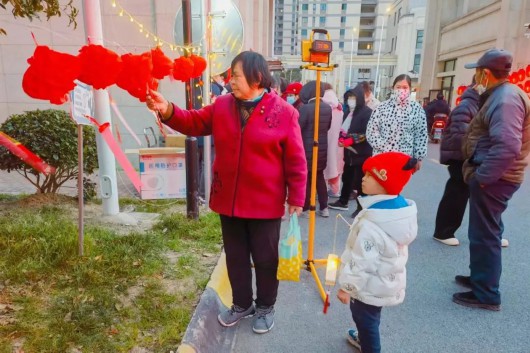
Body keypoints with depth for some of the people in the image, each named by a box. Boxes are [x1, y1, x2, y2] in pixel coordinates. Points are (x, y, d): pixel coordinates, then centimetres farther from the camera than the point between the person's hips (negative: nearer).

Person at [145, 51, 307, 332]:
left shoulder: (284, 113, -11)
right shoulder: (222, 106, 2)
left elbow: (296, 162, -9)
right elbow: (193, 122, 10)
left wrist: (296, 200, -8)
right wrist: (167, 111, -9)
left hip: (265, 203, -4)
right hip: (228, 200, 5)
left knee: (265, 258, 12)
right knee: (235, 257, 18)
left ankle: (266, 307, 36)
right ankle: (242, 304, 40)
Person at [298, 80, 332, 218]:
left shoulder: (305, 108, -18)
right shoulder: (328, 108, 1)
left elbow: (297, 128, -15)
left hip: (307, 149, -6)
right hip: (322, 148, 6)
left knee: (305, 178, 6)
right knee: (319, 177, 17)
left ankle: (305, 208, 13)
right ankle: (324, 208, 21)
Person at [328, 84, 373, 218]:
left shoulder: (367, 112, -10)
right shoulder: (350, 112, 12)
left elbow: (367, 134, -19)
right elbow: (344, 129, 20)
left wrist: (351, 140, -24)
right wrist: (342, 139, 1)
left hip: (362, 153, -7)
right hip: (349, 151, 7)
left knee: (359, 180, -1)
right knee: (347, 177, 16)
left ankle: (361, 207, 10)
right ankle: (343, 202, 29)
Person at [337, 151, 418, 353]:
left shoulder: (371, 225, -35)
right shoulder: (401, 209, -6)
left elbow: (361, 261, -28)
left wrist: (346, 287, -14)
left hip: (370, 287, -9)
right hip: (387, 282, 9)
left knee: (366, 320, 13)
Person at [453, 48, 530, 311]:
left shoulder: (506, 99, -19)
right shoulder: (500, 95, 14)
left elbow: (507, 146, -30)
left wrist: (482, 176, -24)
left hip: (492, 179, -11)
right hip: (491, 176, 11)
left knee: (484, 234, -1)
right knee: (484, 231, 20)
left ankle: (486, 294, 11)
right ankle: (480, 277, 36)